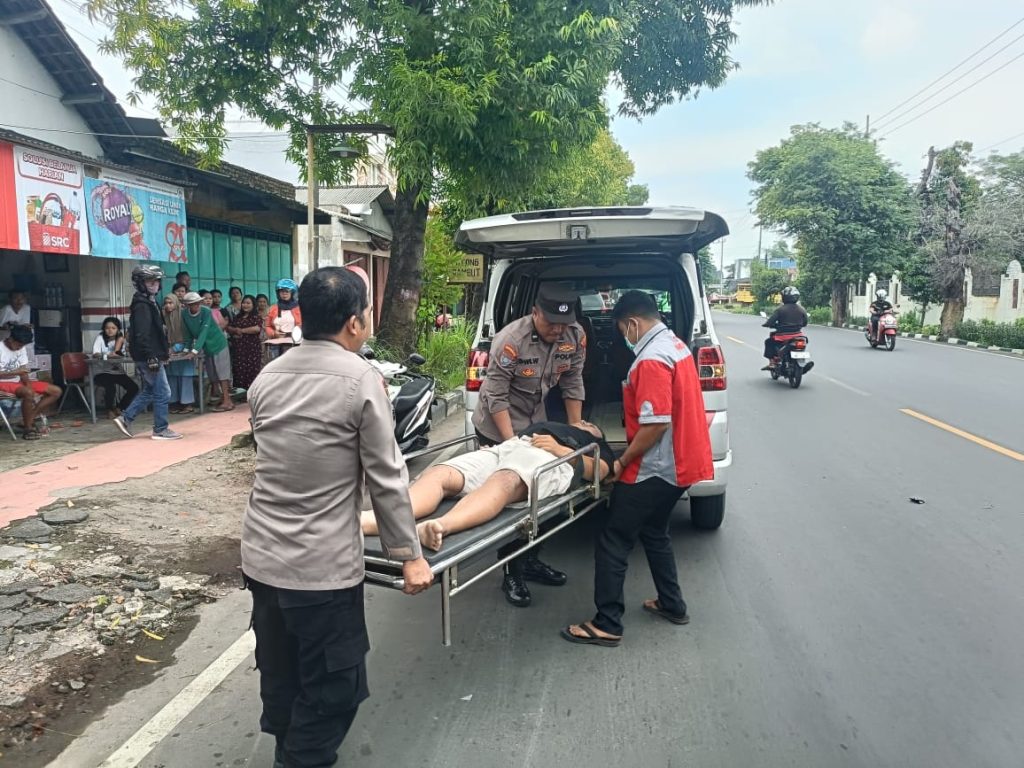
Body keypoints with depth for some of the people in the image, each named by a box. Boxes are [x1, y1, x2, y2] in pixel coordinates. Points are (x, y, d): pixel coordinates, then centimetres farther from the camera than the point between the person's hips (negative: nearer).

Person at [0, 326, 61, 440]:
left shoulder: (22, 348, 6)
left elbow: (23, 372, 4)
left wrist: (30, 386, -14)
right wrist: (15, 372, -30)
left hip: (18, 382, 8)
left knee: (56, 391, -5)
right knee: (28, 393, -38)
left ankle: (29, 420, -8)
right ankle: (28, 429, -24)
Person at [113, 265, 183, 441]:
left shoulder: (149, 302, 17)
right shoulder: (142, 305, -15)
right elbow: (142, 334, -23)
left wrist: (164, 350, 25)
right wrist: (151, 357, -27)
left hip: (151, 356, 10)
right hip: (149, 357, -10)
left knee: (149, 391, 18)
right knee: (163, 393, -4)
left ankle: (125, 419, 21)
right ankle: (161, 430, 4)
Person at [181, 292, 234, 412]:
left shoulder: (206, 311, -20)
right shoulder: (184, 314, -5)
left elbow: (204, 332, -26)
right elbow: (189, 333, 6)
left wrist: (195, 350, -31)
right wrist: (187, 348, -1)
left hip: (218, 344, -5)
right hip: (207, 347, 5)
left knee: (222, 373, -6)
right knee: (213, 376, 5)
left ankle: (227, 401, -7)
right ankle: (223, 399, 13)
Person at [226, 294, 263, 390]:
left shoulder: (256, 317, 0)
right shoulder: (237, 317, 18)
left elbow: (257, 328, -18)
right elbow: (228, 328, 15)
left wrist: (242, 330, -9)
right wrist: (235, 330, -7)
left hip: (252, 348, -5)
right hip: (238, 348, 5)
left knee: (252, 370, -7)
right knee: (239, 370, 3)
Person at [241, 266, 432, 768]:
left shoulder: (267, 378, 5)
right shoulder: (360, 378, -13)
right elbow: (387, 478, -12)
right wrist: (409, 554, -4)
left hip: (260, 555, 7)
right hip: (322, 566, -7)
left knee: (279, 675, 23)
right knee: (331, 687, 11)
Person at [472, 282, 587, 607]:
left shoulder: (576, 337, -12)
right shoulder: (511, 340, -28)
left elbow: (573, 385, -1)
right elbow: (496, 397, -23)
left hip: (537, 425, 6)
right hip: (498, 428, -6)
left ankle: (530, 560, 29)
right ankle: (513, 573, 11)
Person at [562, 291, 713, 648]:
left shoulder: (652, 360, -23)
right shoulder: (676, 344, 9)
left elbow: (655, 425, -28)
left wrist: (621, 462, -15)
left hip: (655, 468, -10)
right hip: (680, 462, 10)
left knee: (613, 542, -1)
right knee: (654, 532, 25)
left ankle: (607, 626, 6)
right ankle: (672, 605, 35)